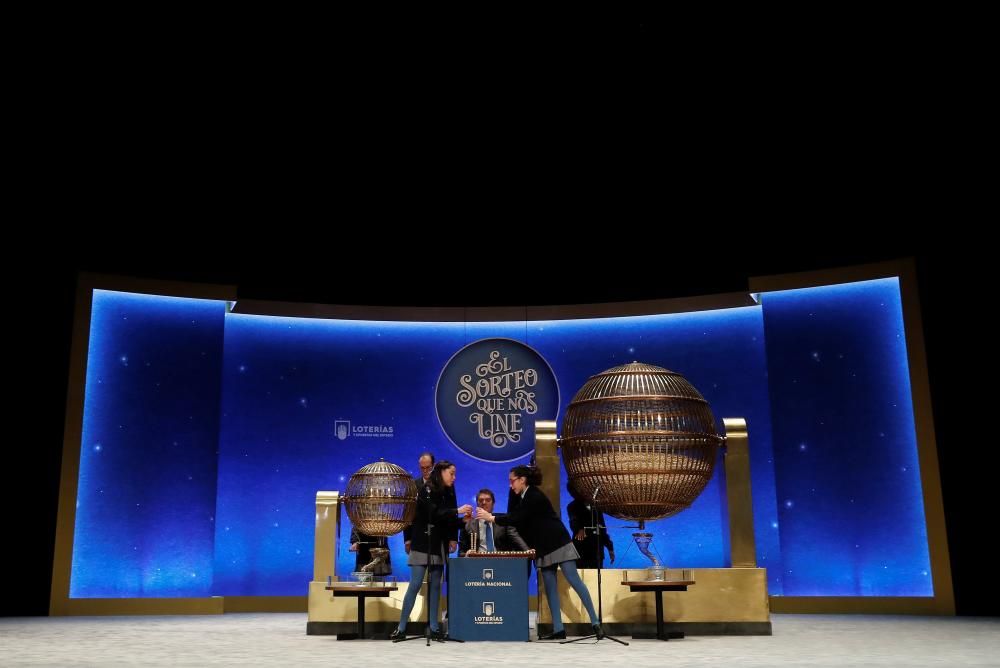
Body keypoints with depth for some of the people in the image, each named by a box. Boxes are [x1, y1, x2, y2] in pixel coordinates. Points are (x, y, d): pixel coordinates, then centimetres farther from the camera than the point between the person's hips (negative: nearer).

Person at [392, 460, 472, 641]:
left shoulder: (448, 493, 10)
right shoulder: (427, 490, -10)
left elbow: (449, 519, 10)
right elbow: (434, 514, -23)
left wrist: (453, 538, -3)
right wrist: (457, 511, -25)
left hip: (439, 546, 6)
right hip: (423, 545, -6)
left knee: (435, 585, 6)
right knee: (415, 584, -7)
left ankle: (434, 628, 9)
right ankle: (401, 628, -2)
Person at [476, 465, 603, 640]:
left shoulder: (535, 497, -16)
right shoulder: (526, 497, 13)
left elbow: (516, 519, -20)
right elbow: (515, 517, 12)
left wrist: (491, 518, -14)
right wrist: (491, 516, 5)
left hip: (558, 544, -10)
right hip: (544, 548, 10)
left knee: (574, 581, -10)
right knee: (549, 586, 4)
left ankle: (595, 623, -7)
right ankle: (558, 629, 4)